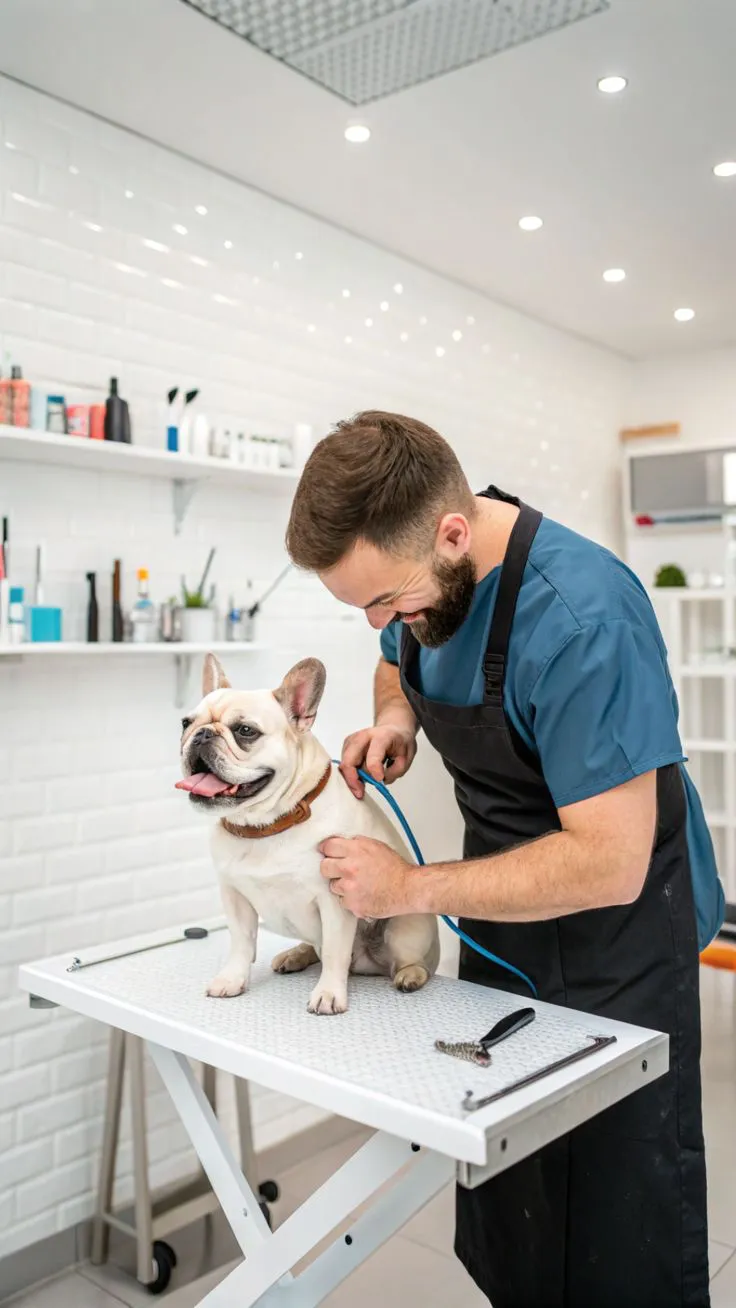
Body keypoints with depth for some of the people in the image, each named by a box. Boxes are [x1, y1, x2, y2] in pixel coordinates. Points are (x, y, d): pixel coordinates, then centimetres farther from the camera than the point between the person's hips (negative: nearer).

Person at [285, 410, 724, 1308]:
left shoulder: (579, 617, -31)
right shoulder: (418, 578, -7)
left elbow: (610, 864, -29)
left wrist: (413, 889, -22)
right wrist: (393, 717, -6)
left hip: (617, 933, -6)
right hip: (504, 926, 7)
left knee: (625, 1232, 5)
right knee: (502, 1222, 17)